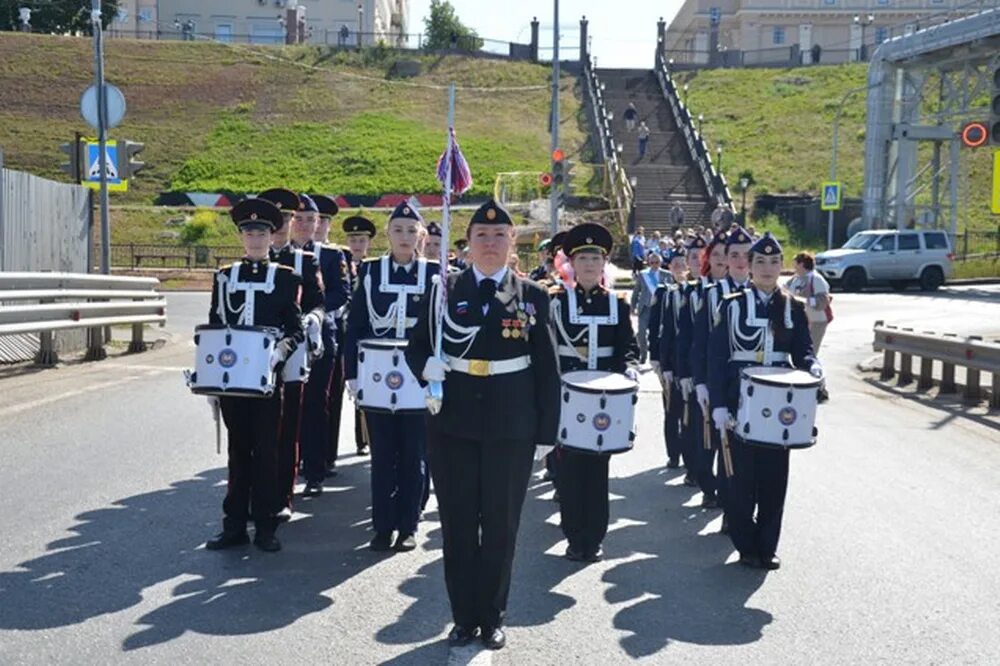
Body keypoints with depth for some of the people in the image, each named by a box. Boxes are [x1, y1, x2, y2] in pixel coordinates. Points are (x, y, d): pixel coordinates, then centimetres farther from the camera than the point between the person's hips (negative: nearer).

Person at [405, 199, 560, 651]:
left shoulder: (533, 296, 2)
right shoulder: (444, 290, 4)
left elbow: (546, 368, 2)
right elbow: (416, 346, 7)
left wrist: (547, 430, -2)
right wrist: (425, 365, -17)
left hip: (511, 428, -1)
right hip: (452, 424, 1)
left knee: (501, 525, 8)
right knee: (457, 524, 8)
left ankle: (493, 617, 24)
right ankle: (464, 616, 23)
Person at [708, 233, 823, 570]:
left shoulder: (793, 308, 7)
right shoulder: (732, 305, -2)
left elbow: (801, 351, 9)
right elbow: (717, 358, -4)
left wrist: (812, 366, -16)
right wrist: (718, 404, -11)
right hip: (741, 402, -2)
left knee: (775, 475, 5)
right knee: (742, 475, 1)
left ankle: (767, 547, 18)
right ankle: (747, 546, 15)